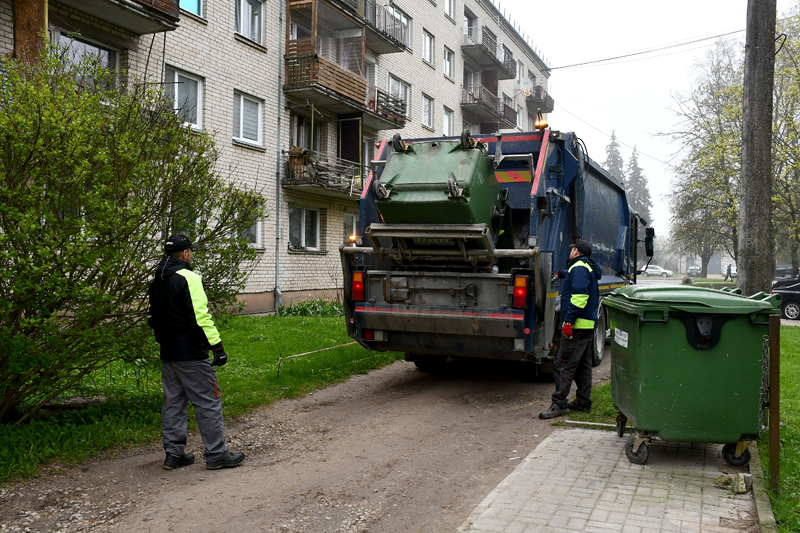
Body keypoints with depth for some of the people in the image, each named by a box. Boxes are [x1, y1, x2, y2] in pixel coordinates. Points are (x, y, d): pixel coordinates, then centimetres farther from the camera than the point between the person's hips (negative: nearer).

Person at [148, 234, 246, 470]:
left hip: (168, 354, 9)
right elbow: (201, 315, -21)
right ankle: (217, 455, 3)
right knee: (208, 402, -2)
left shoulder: (157, 282, 13)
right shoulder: (188, 278, -14)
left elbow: (155, 318, 19)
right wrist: (217, 346, -19)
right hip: (191, 354, -9)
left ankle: (173, 453, 19)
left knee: (173, 402, 14)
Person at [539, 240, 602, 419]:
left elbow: (579, 295, -24)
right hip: (588, 324, 10)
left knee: (564, 365, -10)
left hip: (577, 324, -10)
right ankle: (583, 402, 20)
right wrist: (563, 274, 57)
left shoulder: (579, 267, -12)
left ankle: (559, 404, -10)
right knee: (583, 365, 14)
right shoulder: (589, 268, 19)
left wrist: (569, 320, -26)